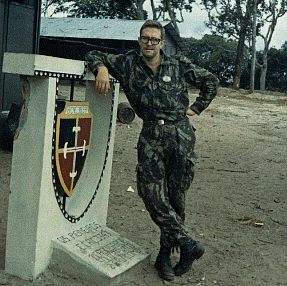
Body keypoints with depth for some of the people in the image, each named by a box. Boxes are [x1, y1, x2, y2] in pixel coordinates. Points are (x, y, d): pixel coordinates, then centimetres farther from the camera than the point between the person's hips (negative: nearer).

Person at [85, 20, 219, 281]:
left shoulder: (179, 66, 8)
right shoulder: (128, 64, 8)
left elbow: (211, 82, 21)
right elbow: (94, 55, 16)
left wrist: (196, 108, 13)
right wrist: (101, 68, -6)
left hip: (181, 135, -1)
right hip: (151, 136, 1)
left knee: (176, 197, 2)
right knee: (152, 195, -8)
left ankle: (166, 254, 16)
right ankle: (188, 244, 5)